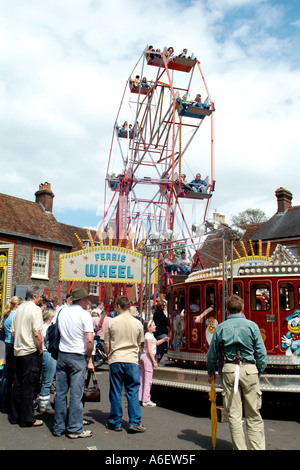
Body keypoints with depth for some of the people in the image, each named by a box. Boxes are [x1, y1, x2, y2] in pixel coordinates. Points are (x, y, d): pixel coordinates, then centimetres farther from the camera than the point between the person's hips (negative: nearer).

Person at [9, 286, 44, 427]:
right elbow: (37, 334, -20)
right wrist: (40, 350, -10)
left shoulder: (19, 308, 11)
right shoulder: (35, 309, -14)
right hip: (31, 353, -8)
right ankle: (27, 419, 7)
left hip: (18, 352, 8)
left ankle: (14, 416, 24)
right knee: (29, 387, 0)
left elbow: (13, 332, 15)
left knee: (17, 385, 15)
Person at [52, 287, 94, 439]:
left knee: (60, 393, 11)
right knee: (76, 394, 2)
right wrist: (89, 359, -5)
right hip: (78, 356, -6)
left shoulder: (62, 312, 8)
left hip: (62, 354, 6)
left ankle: (58, 427, 20)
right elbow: (89, 340, -16)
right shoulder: (84, 314, -11)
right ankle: (74, 429, 9)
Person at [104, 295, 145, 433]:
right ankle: (134, 423, 7)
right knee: (133, 392, 7)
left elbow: (106, 344, 2)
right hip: (132, 360, 1)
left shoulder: (112, 322, -4)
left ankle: (115, 422, 17)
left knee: (116, 392, 8)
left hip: (115, 361, -1)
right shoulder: (138, 323, 0)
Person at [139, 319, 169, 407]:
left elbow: (156, 343, 27)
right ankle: (146, 400, -4)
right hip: (148, 357, -10)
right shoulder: (149, 335, -15)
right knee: (148, 379, -6)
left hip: (143, 356, 10)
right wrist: (154, 361, -19)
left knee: (142, 377, 13)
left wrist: (164, 339, 11)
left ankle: (139, 397, 19)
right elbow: (149, 350, -19)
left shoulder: (150, 335, 14)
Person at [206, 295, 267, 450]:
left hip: (229, 370, 1)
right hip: (249, 369, -1)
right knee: (253, 415, 9)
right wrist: (259, 371, 12)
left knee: (234, 414, 8)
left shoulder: (220, 327, 4)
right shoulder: (251, 325, 0)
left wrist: (211, 373, 23)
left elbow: (212, 353, 9)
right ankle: (258, 447, 10)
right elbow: (261, 353, -1)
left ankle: (240, 448, 13)